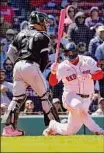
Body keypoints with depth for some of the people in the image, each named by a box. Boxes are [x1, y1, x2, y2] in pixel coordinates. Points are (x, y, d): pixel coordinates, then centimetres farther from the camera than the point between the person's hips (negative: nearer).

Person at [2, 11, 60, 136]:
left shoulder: (21, 34, 20)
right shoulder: (42, 37, 5)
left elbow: (10, 53, 15)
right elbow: (44, 59, 0)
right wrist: (40, 71, 12)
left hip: (18, 66, 5)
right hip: (31, 67, -5)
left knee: (17, 98, 7)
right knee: (44, 96, 4)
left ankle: (8, 127, -2)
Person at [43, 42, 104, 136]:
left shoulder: (88, 61, -5)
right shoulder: (62, 67, -7)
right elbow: (52, 83, -6)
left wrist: (89, 76, -31)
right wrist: (53, 72, -26)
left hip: (86, 99, 3)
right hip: (70, 96, -2)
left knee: (69, 131, 5)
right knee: (77, 105, -41)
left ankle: (53, 126, 37)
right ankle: (96, 130, -35)